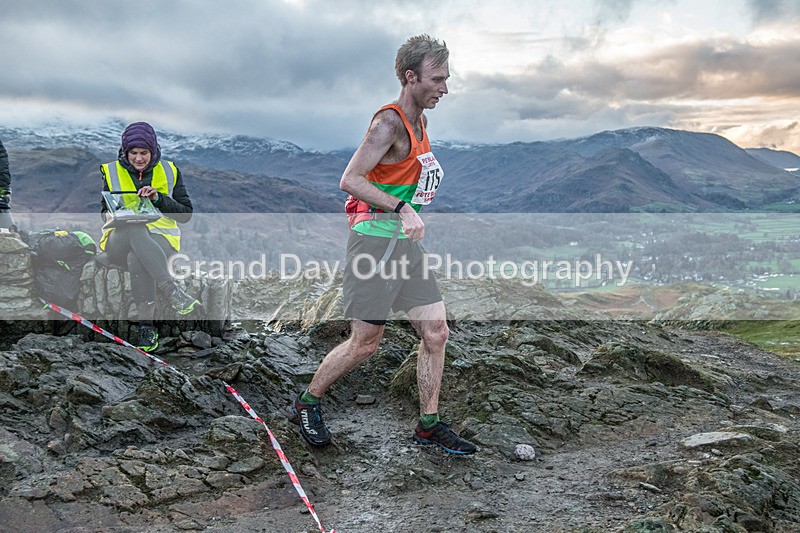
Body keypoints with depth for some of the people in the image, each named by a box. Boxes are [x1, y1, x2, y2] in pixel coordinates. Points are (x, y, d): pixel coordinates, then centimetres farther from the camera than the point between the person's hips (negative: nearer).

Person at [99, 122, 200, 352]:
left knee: (136, 260, -39)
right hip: (120, 241, 0)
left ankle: (147, 326, -36)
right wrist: (113, 216, -10)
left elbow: (186, 214, 6)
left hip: (160, 238, 0)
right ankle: (172, 290, -50)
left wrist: (159, 199, -10)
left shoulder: (169, 172, 10)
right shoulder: (112, 171, 13)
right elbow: (105, 210, 15)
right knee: (135, 229, -40)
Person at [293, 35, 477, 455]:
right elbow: (350, 180, -22)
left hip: (406, 242, 9)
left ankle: (429, 424, 17)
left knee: (436, 332, 4)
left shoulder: (418, 123, 15)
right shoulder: (389, 123, -14)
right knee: (365, 343, -1)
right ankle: (308, 402, 22)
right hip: (375, 237, -9)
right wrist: (402, 208, -29)